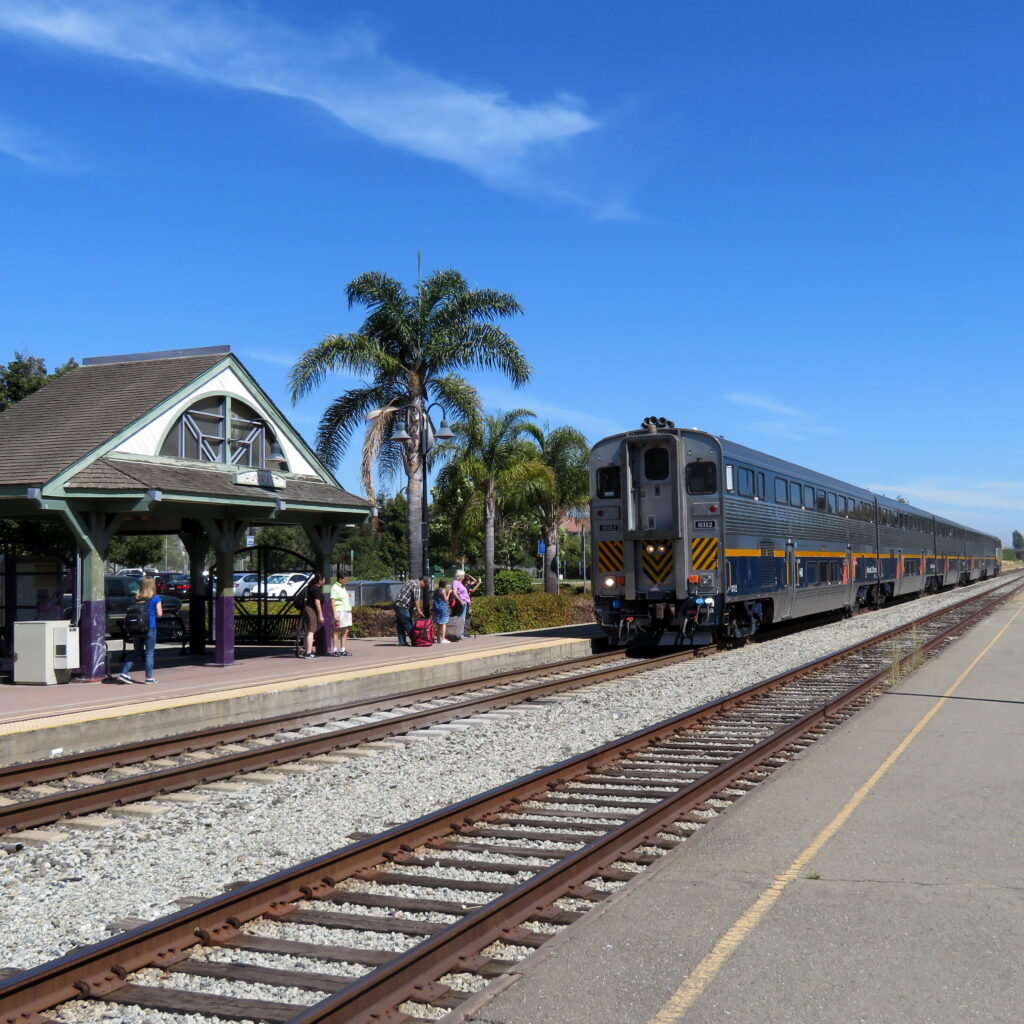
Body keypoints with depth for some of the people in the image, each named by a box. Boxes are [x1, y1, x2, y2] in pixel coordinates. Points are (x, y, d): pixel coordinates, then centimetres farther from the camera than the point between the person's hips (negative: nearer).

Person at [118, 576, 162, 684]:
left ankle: (124, 673, 8)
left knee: (136, 652, 15)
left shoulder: (137, 598, 4)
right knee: (149, 653, 6)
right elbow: (159, 614, -7)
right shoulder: (156, 599, -7)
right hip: (150, 628, -4)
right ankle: (149, 677, 9)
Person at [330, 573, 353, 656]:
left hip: (347, 611, 9)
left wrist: (350, 610, 19)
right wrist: (335, 614, -20)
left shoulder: (343, 587, 18)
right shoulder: (334, 587, -8)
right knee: (337, 631, -5)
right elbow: (333, 601, -14)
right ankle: (334, 651, -3)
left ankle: (342, 650, 9)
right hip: (339, 611, -8)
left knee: (345, 631, 6)